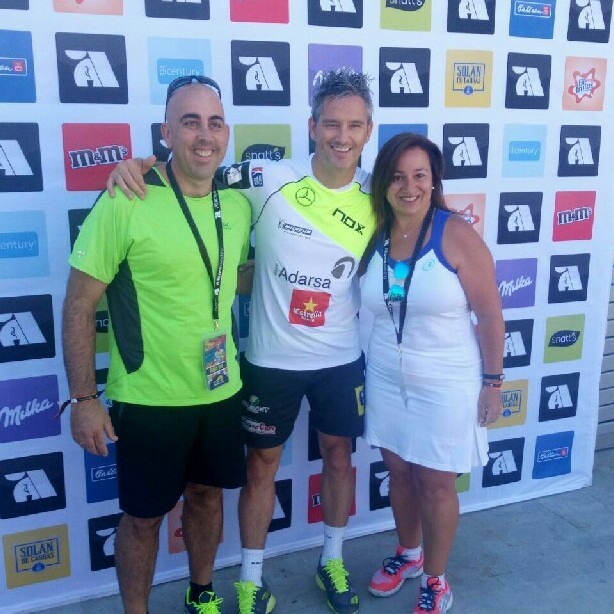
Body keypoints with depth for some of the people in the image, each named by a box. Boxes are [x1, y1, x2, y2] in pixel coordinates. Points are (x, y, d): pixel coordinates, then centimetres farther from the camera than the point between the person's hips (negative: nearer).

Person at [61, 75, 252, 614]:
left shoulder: (240, 205, 0)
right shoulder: (124, 203, -16)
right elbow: (79, 305, -12)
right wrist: (84, 398, -14)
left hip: (221, 391, 5)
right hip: (149, 399, -5)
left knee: (207, 495, 21)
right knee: (144, 515, 12)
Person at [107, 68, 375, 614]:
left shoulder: (376, 200, -4)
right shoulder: (270, 180, -15)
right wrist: (139, 163, -26)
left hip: (342, 360, 3)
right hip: (271, 360, -3)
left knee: (338, 455, 18)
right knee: (261, 466, 12)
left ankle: (332, 562, 42)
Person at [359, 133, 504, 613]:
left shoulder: (457, 235, -15)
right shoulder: (375, 236, -2)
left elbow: (490, 314, -11)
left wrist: (493, 382, -10)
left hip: (446, 384, -4)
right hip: (387, 380, 4)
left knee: (435, 483, 8)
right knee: (399, 473, 18)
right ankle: (408, 554, 43)